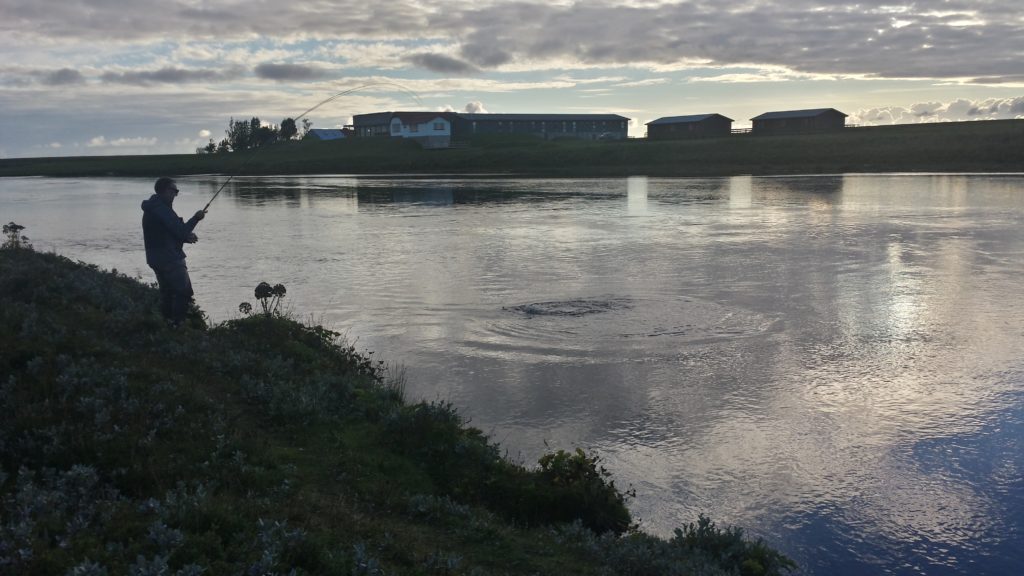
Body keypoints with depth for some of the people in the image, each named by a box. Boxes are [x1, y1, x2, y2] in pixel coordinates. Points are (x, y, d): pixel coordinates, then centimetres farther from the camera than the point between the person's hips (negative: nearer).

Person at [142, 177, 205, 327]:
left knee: (167, 292, 15)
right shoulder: (162, 208, -17)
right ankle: (177, 325, -12)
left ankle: (167, 324, 17)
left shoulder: (150, 209, 16)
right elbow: (180, 231, -19)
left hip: (156, 259, 10)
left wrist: (186, 237, 7)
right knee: (184, 292, -9)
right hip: (169, 258, -10)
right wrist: (196, 218, -6)